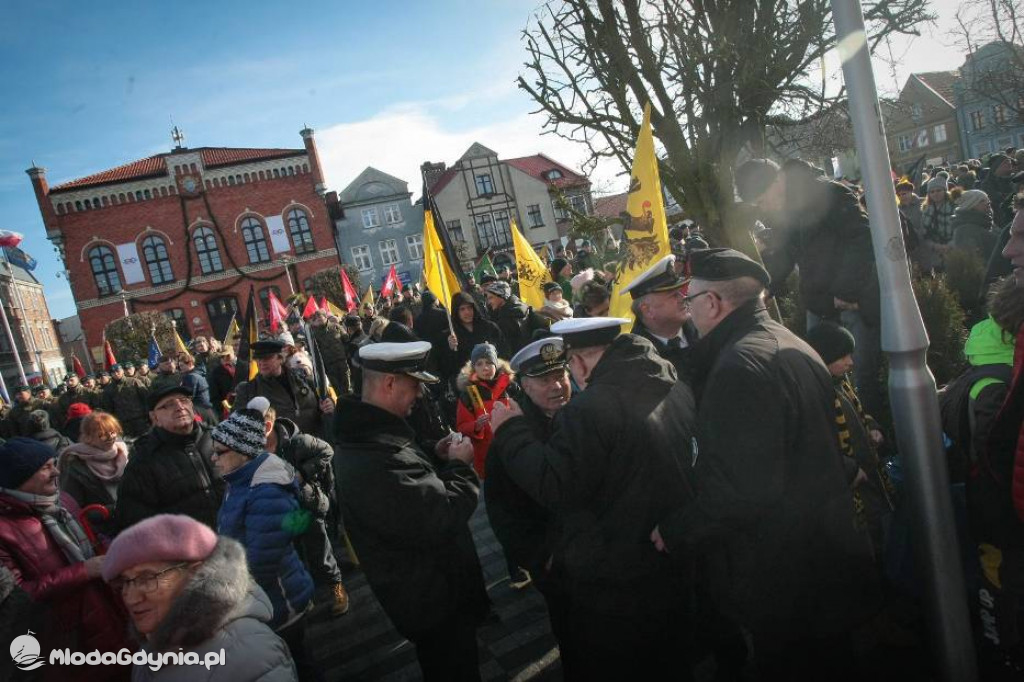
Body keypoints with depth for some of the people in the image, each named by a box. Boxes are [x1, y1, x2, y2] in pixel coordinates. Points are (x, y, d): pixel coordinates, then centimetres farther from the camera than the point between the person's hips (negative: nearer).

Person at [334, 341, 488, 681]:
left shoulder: (367, 437, -1)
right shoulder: (378, 458, -37)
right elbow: (443, 517, -35)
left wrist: (436, 460, 0)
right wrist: (459, 466, -19)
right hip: (435, 600, -10)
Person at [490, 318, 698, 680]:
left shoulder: (589, 409, -27)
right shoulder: (677, 388, -2)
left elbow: (553, 487, -25)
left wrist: (510, 431, -13)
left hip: (612, 586, -7)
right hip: (676, 569, 7)